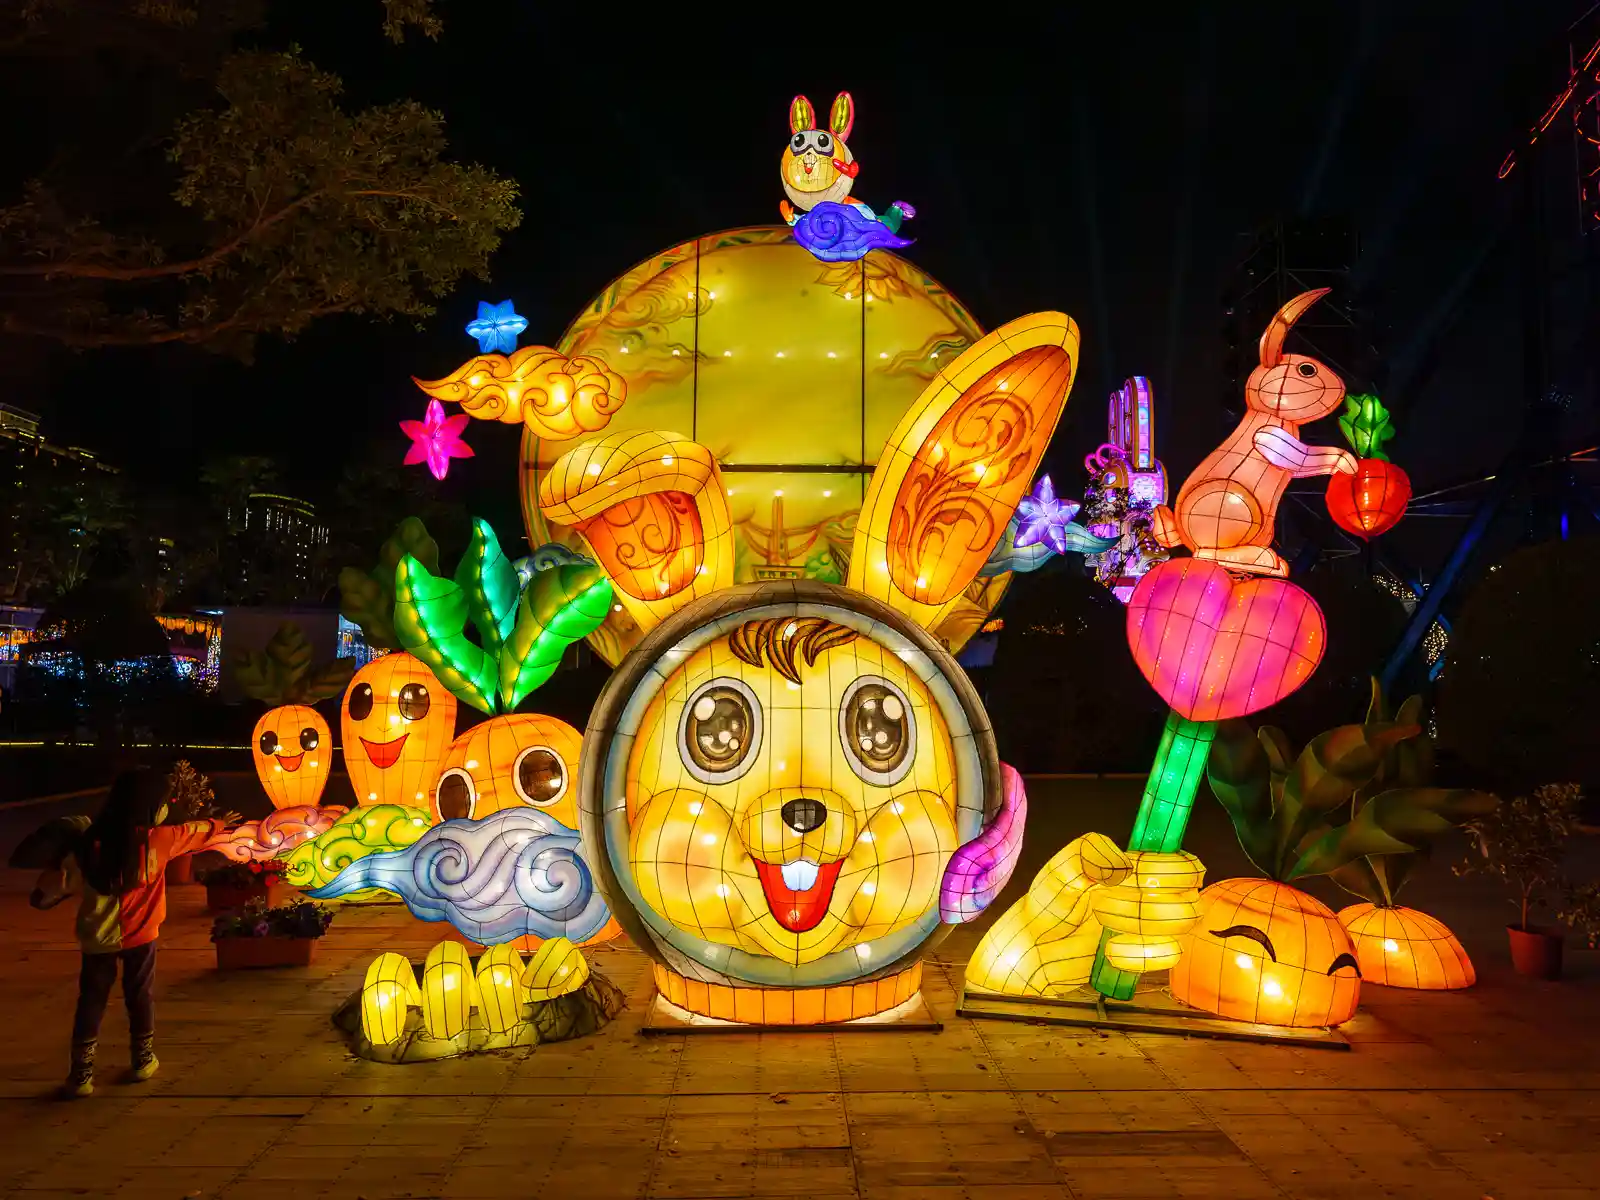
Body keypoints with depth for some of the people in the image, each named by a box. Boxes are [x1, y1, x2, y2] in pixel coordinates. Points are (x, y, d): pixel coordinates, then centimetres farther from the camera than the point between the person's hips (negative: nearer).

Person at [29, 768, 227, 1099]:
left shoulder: (87, 846, -12)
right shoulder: (158, 839, -14)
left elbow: (45, 894, -7)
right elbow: (200, 830, 5)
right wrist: (220, 824, 25)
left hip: (98, 938, 1)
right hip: (140, 935, 0)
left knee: (91, 1002, 11)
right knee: (139, 997, 16)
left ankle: (81, 1074, 13)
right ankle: (143, 1060, 28)